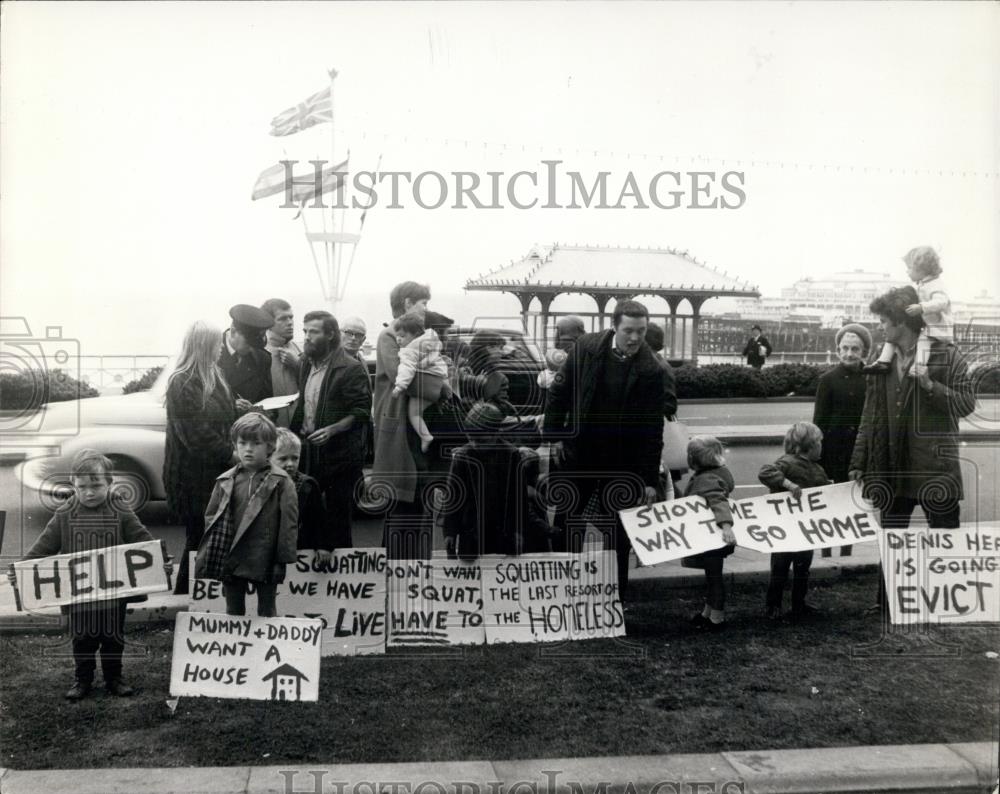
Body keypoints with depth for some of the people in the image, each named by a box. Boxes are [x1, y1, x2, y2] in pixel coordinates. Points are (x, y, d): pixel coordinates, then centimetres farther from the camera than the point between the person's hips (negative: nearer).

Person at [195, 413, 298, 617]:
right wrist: (206, 558, 2)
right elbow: (211, 518, 8)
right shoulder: (225, 481, 5)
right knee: (233, 612, 16)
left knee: (267, 611, 9)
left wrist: (283, 559, -12)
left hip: (264, 561, -4)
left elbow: (289, 521, -9)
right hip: (231, 559, 4)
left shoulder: (280, 481, -7)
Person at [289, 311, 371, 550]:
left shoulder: (351, 369, -11)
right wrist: (295, 430, 10)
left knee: (338, 520, 1)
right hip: (309, 452, 7)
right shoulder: (309, 365, 13)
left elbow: (361, 412, -14)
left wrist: (331, 430, -25)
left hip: (339, 456, -7)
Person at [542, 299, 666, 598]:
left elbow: (652, 431, -12)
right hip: (578, 453, 3)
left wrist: (650, 480, -12)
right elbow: (559, 391, 2)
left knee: (617, 533, 7)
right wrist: (554, 435, 0)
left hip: (622, 463, -2)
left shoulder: (650, 371, -14)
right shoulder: (586, 347, -8)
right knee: (565, 522, 13)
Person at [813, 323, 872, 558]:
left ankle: (846, 554, 23)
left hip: (861, 450, 2)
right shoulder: (828, 379, -2)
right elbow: (819, 421, -2)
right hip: (834, 449, -2)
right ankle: (826, 554, 14)